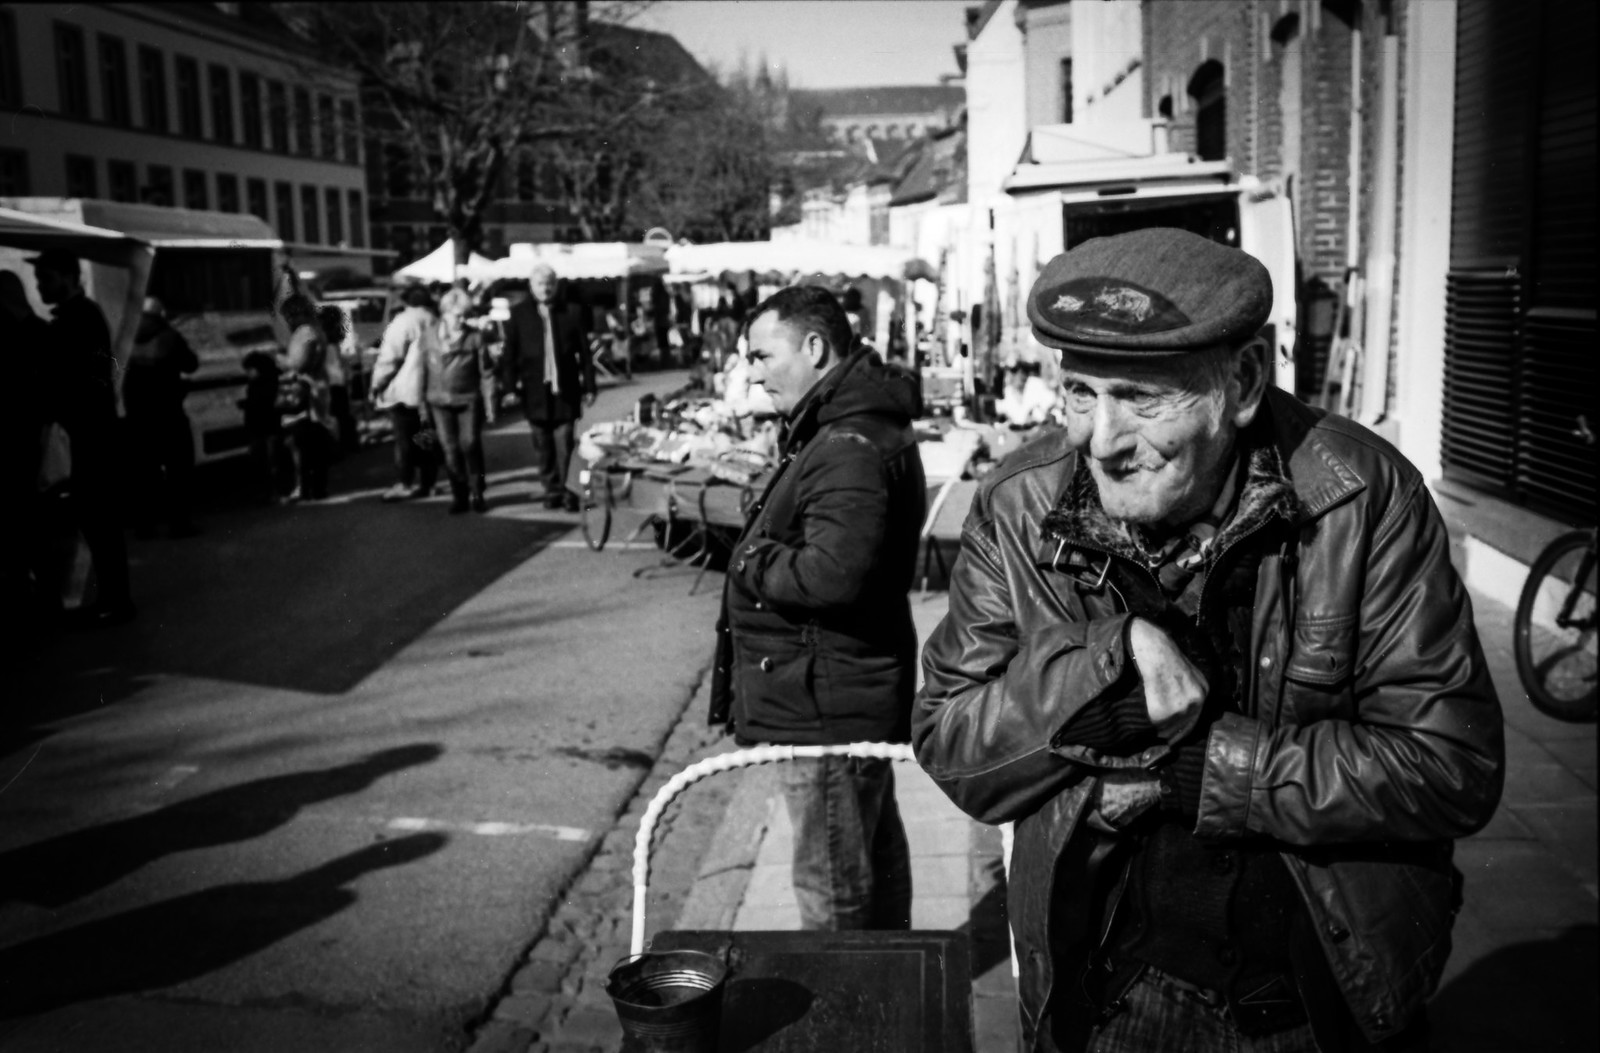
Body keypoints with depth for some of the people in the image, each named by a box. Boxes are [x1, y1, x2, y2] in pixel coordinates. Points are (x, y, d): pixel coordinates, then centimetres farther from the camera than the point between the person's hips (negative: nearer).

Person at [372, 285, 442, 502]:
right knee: (428, 436, 11)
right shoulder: (437, 323, 9)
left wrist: (378, 385, -1)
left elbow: (389, 357, -10)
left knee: (405, 438, -2)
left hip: (405, 390, -5)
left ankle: (405, 484, -3)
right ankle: (428, 482, 14)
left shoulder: (404, 321, -7)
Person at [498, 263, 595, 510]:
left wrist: (588, 386, 1)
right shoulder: (518, 315, 3)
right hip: (535, 391, 1)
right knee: (542, 446, 6)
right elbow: (510, 353, 3)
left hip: (565, 390, -1)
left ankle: (561, 489, 5)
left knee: (564, 443, -2)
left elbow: (584, 353, 3)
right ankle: (552, 489, 15)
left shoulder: (570, 313, 2)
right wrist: (510, 383, -5)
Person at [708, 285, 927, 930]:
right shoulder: (863, 427, 13)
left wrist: (752, 561, -18)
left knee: (832, 887, 2)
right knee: (876, 849, 25)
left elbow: (833, 574, -34)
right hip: (854, 691, 12)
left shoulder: (850, 451, -23)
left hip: (827, 706, -12)